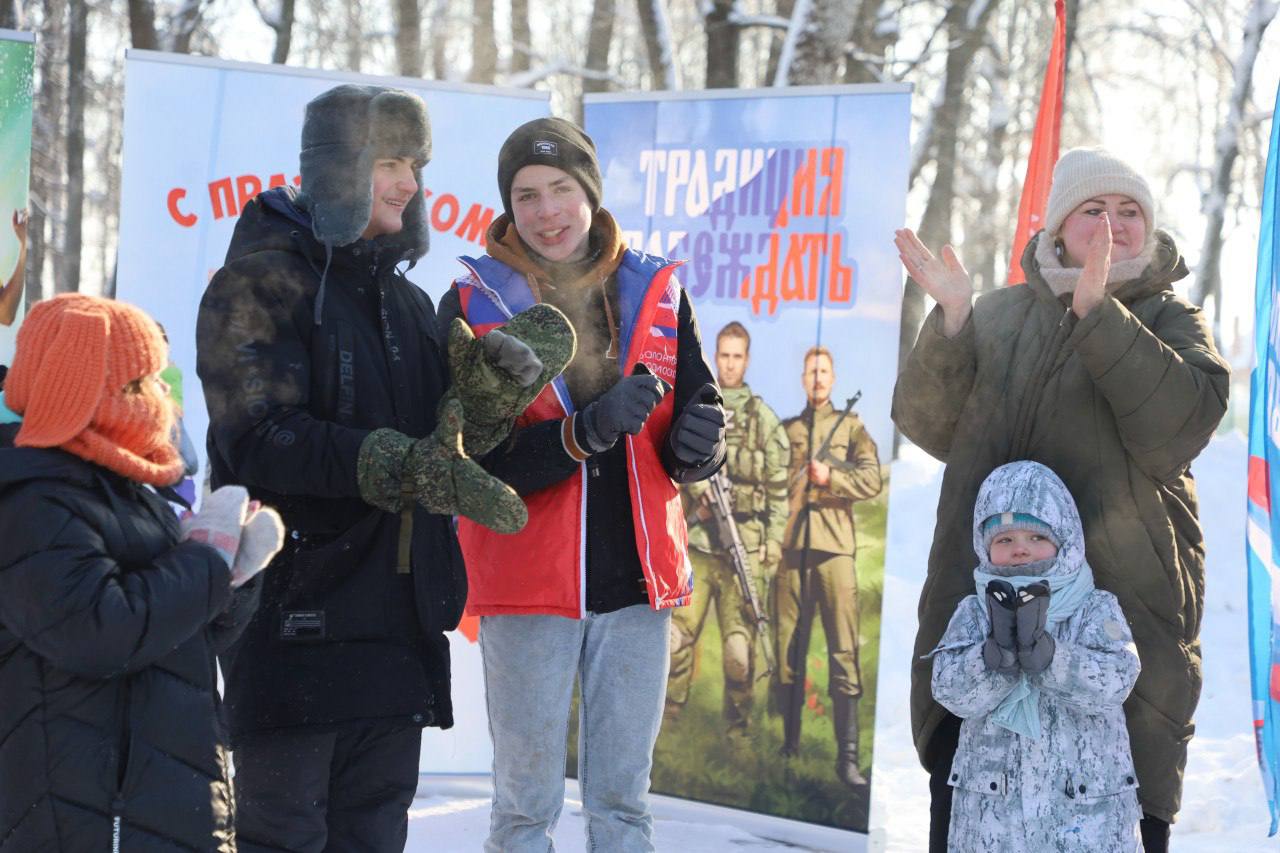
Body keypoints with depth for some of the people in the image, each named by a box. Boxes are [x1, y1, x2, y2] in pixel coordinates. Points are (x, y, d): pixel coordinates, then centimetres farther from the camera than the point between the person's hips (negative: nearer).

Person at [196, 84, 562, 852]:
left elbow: (452, 434, 21)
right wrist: (408, 467, -32)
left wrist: (495, 378, -2)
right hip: (295, 615, -7)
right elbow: (261, 439, -20)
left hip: (399, 616, 7)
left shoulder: (405, 297, 18)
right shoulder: (261, 281, -7)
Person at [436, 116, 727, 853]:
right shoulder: (474, 303, -3)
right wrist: (587, 432, -25)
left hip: (637, 578, 2)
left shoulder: (657, 294, 5)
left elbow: (698, 415, 8)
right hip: (528, 581, -2)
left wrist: (697, 445, -16)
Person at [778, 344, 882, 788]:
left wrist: (831, 477, -11)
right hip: (793, 548, 2)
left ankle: (848, 757, -8)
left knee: (844, 654, -7)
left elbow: (872, 480, 0)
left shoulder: (851, 426, 11)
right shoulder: (787, 429, 17)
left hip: (836, 548, -2)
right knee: (787, 651, 3)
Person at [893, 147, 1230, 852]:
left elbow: (1179, 422, -14)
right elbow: (929, 424, 5)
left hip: (1119, 605, -3)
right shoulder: (1001, 316, 15)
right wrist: (951, 321, -10)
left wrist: (1097, 313, -20)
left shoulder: (1167, 319, 7)